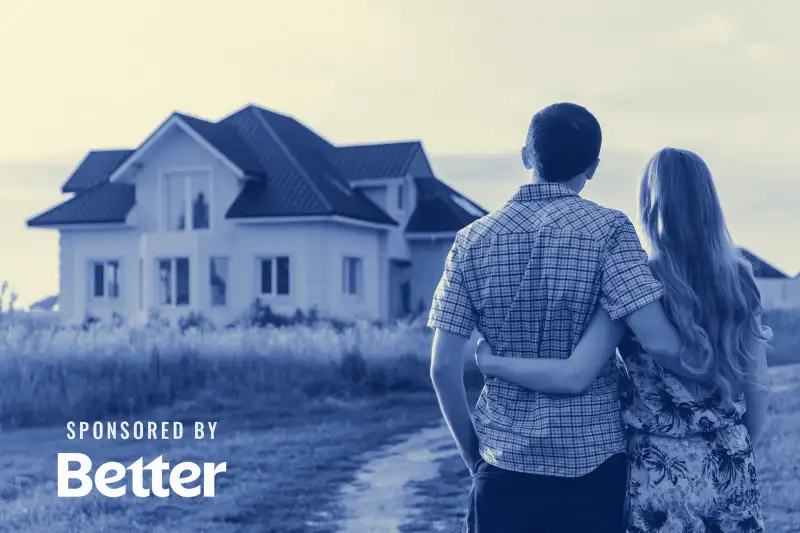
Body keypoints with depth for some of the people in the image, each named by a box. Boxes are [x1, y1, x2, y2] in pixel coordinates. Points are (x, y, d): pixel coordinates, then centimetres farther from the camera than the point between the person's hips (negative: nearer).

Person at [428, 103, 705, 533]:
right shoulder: (608, 229, -8)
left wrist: (472, 455, 10)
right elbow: (659, 342, -17)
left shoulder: (472, 240, 1)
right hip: (593, 463, -2)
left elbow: (443, 368, -1)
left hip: (504, 464, 2)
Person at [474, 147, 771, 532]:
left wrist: (489, 361, -7)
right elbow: (758, 388, 4)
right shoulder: (739, 280, -1)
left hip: (663, 475, -3)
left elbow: (573, 377, -20)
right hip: (730, 474, 4)